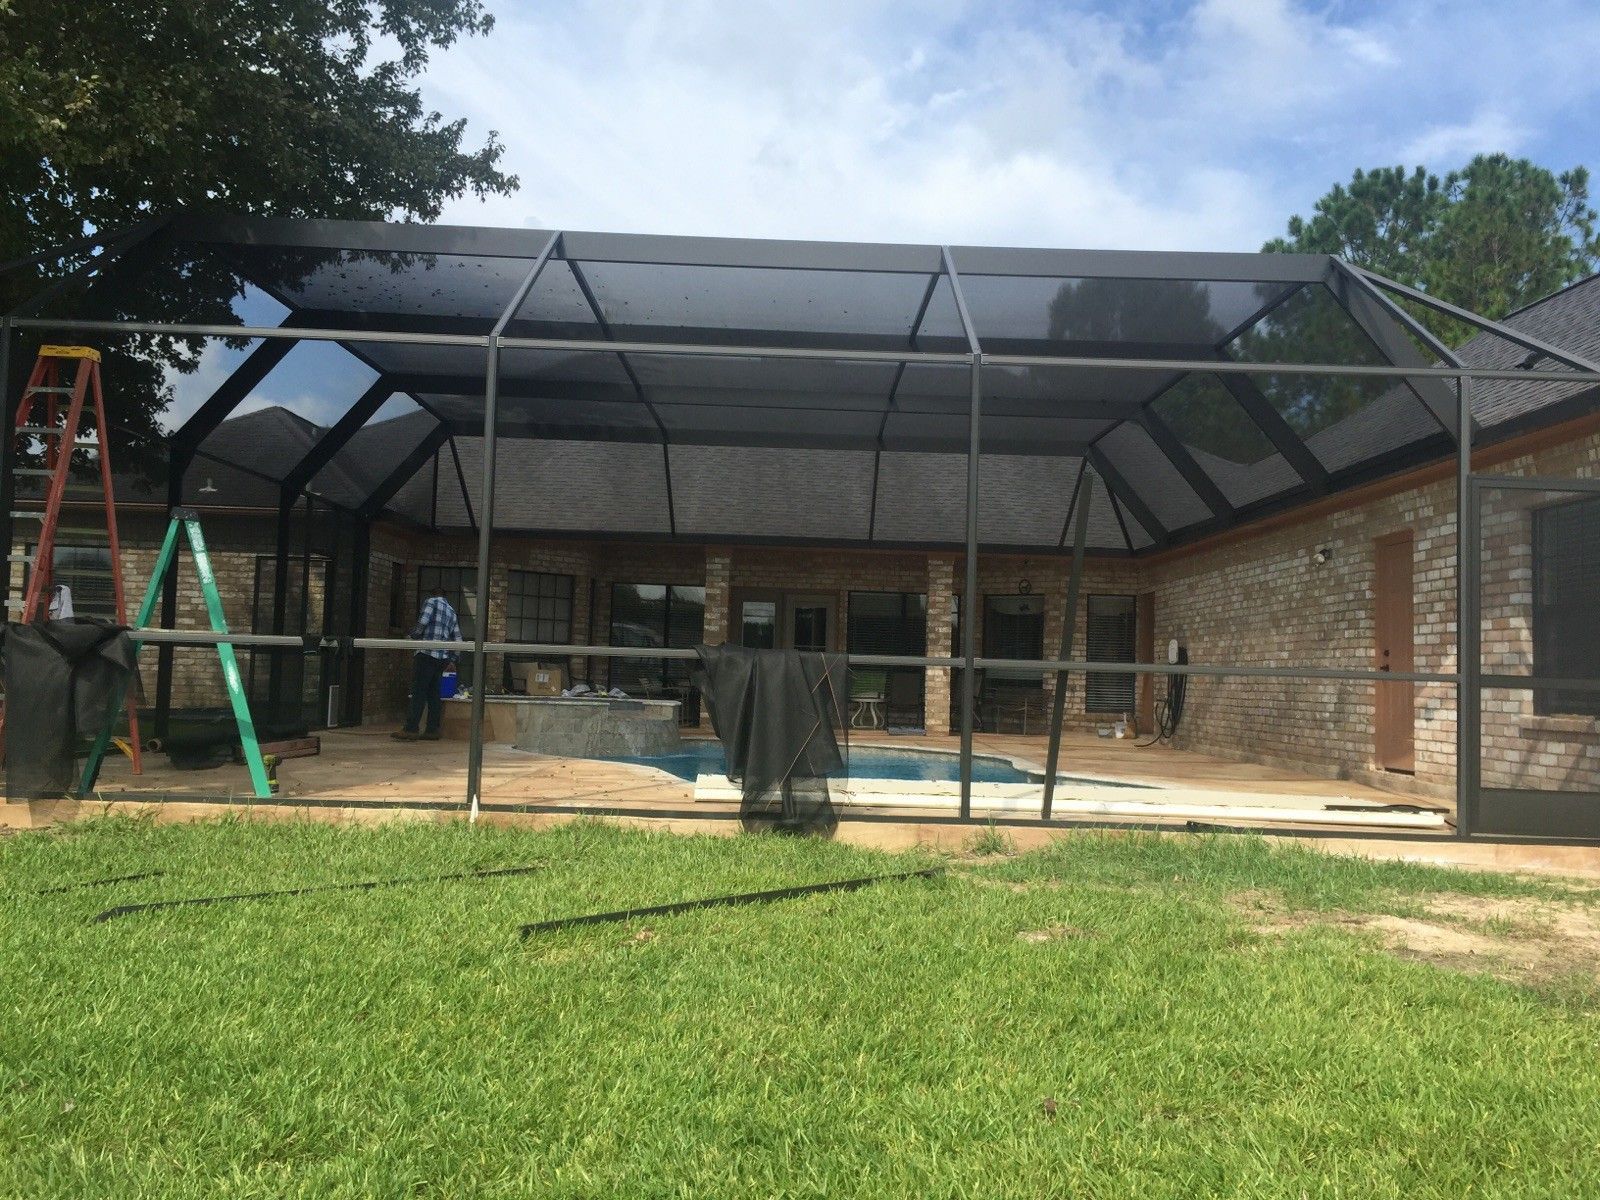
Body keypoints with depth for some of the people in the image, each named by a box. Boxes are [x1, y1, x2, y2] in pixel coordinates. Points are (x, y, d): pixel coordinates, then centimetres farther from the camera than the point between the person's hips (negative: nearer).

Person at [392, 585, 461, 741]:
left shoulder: (432, 602, 3)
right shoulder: (452, 612, 23)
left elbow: (423, 621, -11)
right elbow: (457, 638, 20)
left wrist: (414, 634, 7)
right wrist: (452, 658, 25)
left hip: (427, 653, -7)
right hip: (442, 657, 7)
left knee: (418, 691, -10)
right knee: (433, 692, 9)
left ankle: (411, 730, -15)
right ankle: (432, 730, 6)